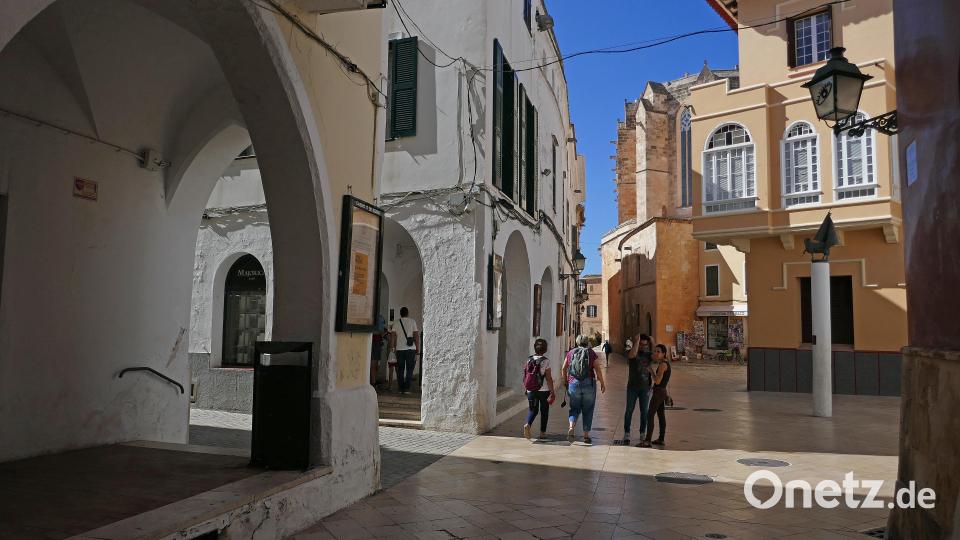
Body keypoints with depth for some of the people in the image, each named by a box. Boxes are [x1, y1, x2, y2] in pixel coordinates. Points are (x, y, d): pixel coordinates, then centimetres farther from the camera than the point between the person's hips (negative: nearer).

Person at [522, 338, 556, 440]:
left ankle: (527, 424, -15)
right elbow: (549, 378, -12)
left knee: (533, 410, 13)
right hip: (544, 390, -3)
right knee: (544, 411, 12)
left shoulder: (529, 360, 2)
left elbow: (525, 377, 6)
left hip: (531, 390, 3)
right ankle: (542, 432, 17)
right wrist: (552, 392, -8)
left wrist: (526, 389, 18)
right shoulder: (546, 361, -10)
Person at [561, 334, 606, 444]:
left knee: (575, 408, 12)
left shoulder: (570, 353, 6)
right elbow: (597, 370, -4)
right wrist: (602, 383, 5)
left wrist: (566, 382, 18)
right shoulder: (591, 353, 1)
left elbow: (564, 369, 7)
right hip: (589, 383, -1)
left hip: (573, 383, 1)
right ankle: (586, 435, 10)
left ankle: (571, 427, -13)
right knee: (588, 410, 9)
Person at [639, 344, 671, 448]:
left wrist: (651, 370, -13)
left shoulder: (663, 364, -19)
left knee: (650, 416, -8)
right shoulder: (665, 363, 10)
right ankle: (661, 439, 21)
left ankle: (647, 441, -7)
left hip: (658, 392, -10)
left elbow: (657, 381, -23)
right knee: (661, 415, 14)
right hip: (662, 391, 10)